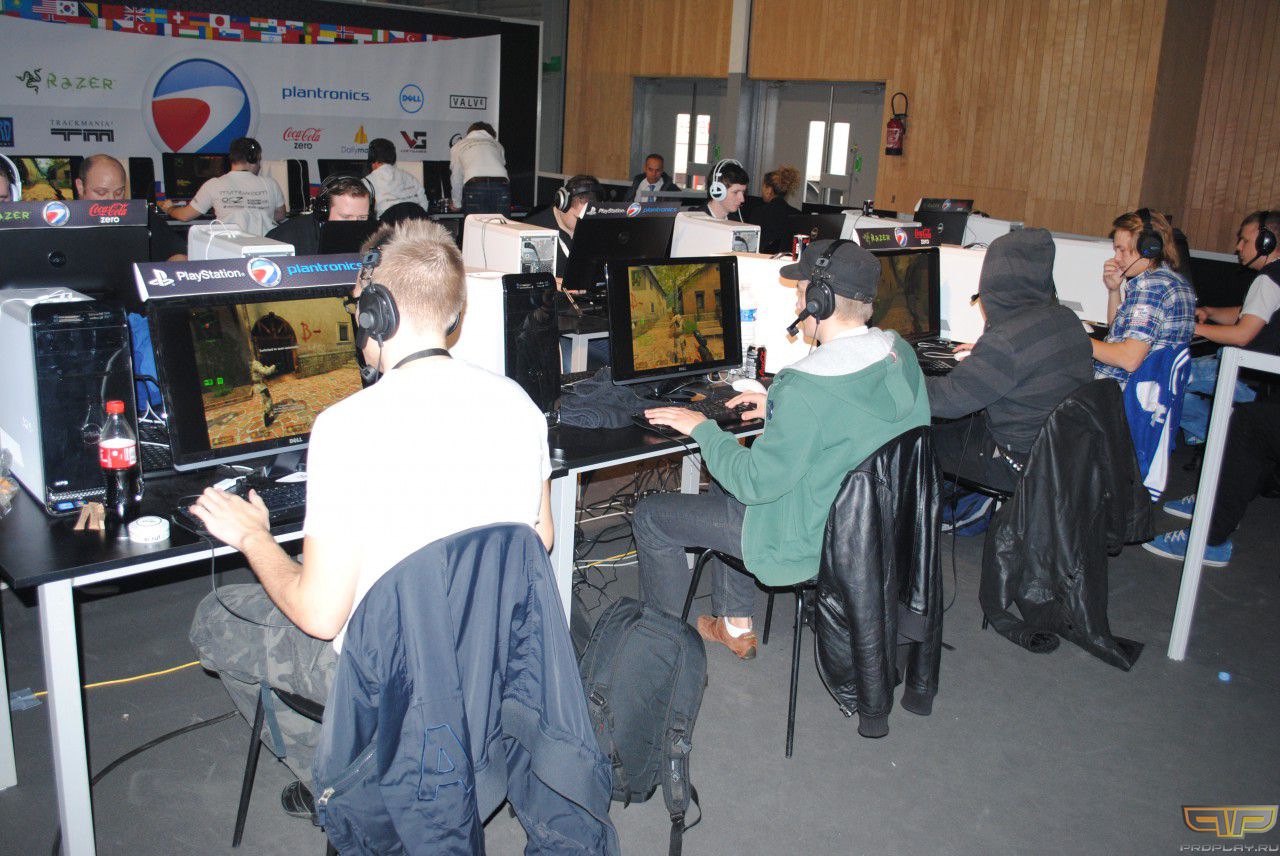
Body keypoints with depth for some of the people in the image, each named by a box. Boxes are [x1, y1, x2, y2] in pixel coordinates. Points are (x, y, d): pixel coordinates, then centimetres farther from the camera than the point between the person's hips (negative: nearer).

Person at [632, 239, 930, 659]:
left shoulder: (806, 388, -33)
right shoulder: (901, 354, -7)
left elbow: (756, 483, -25)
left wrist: (702, 428, -11)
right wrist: (778, 405, 10)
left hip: (809, 541, -9)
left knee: (651, 517, 5)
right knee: (725, 483, 30)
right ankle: (736, 625, 37)